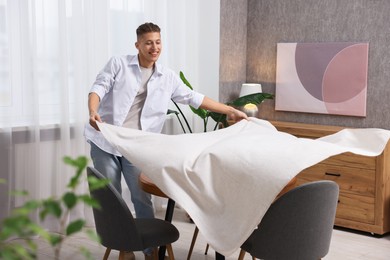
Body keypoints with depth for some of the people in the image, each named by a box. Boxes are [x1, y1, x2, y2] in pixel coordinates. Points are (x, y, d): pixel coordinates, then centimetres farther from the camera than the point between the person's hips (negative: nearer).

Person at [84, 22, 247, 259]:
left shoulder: (168, 77, 9)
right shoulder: (118, 64, 1)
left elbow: (194, 98, 13)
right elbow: (99, 88, -8)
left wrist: (231, 111, 11)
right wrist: (93, 112, -30)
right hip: (104, 142, -1)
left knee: (142, 199, 1)